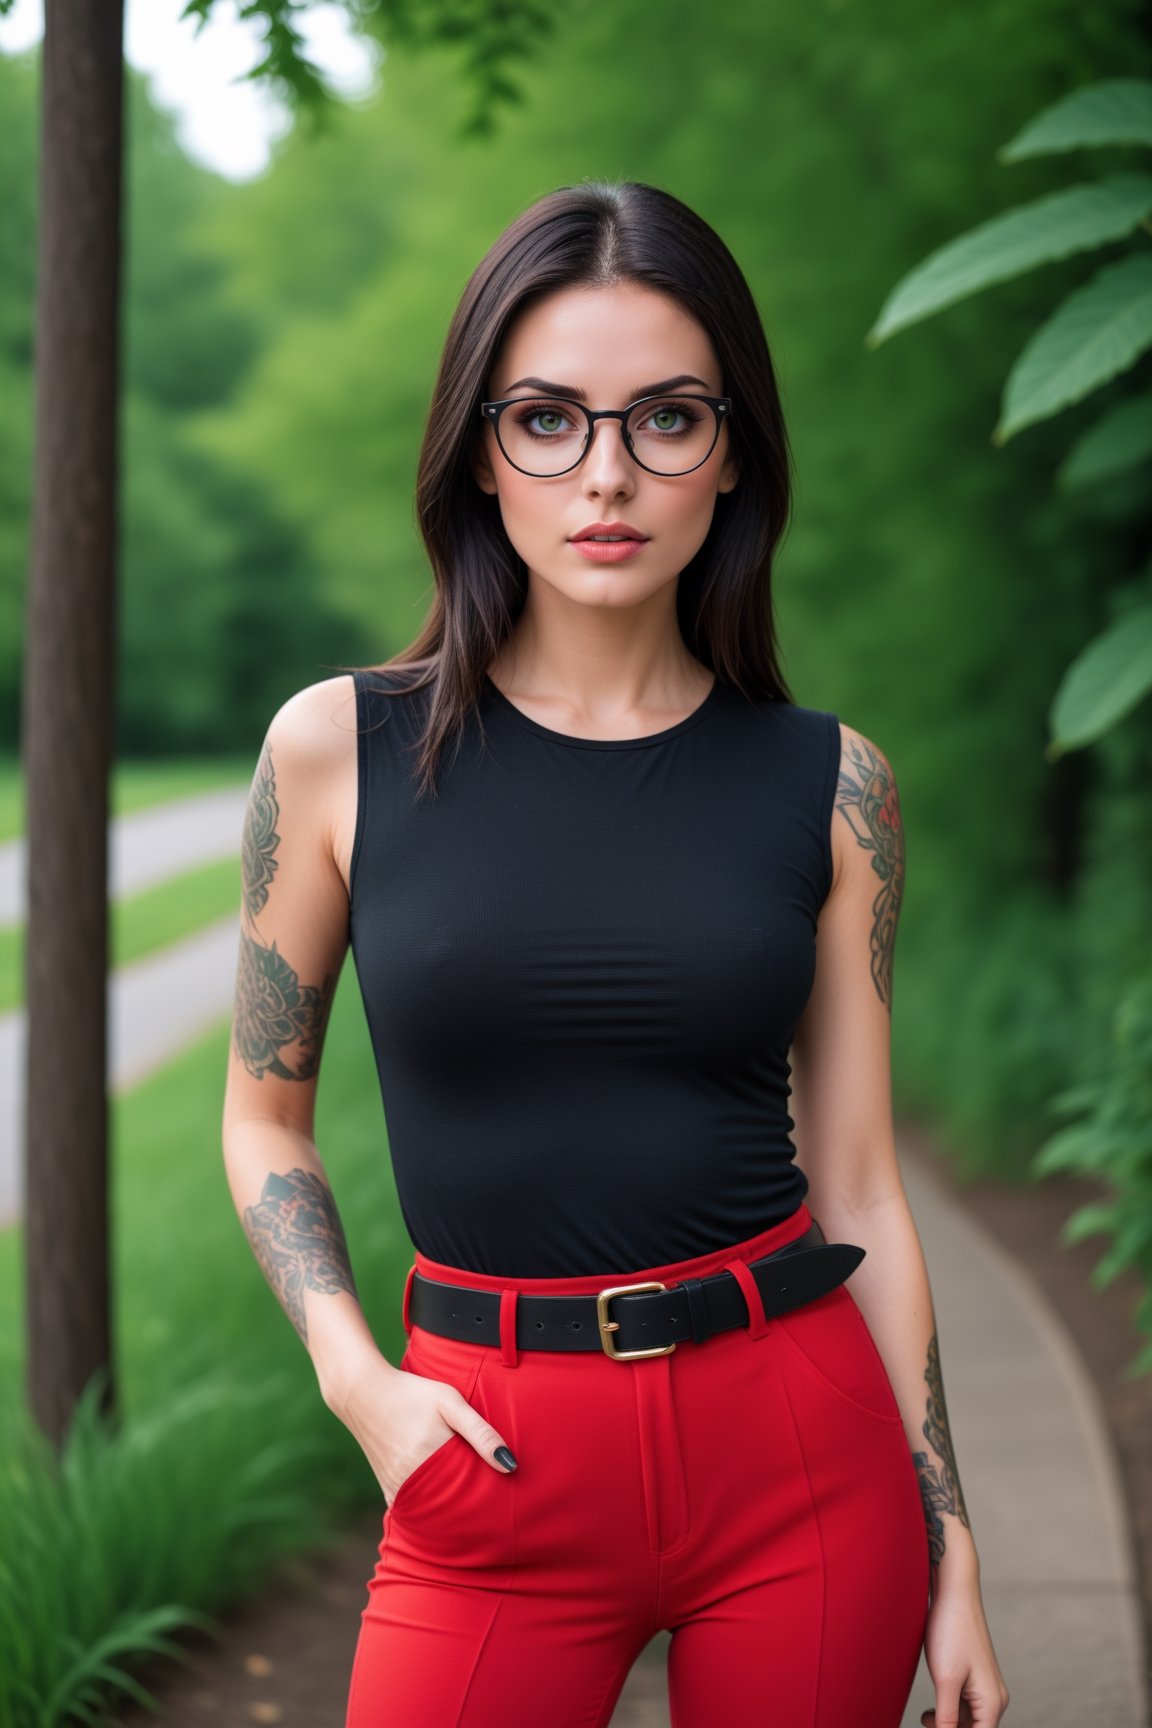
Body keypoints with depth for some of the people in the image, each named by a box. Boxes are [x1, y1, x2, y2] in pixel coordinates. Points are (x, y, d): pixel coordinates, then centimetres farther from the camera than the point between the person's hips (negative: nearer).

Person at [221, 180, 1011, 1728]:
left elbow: (859, 1187, 5)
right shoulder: (339, 748, -2)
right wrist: (355, 1379, -7)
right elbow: (265, 1112, 8)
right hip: (496, 1465, -1)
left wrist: (952, 1558, 5)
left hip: (802, 1441, 1)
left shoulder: (827, 785, 1)